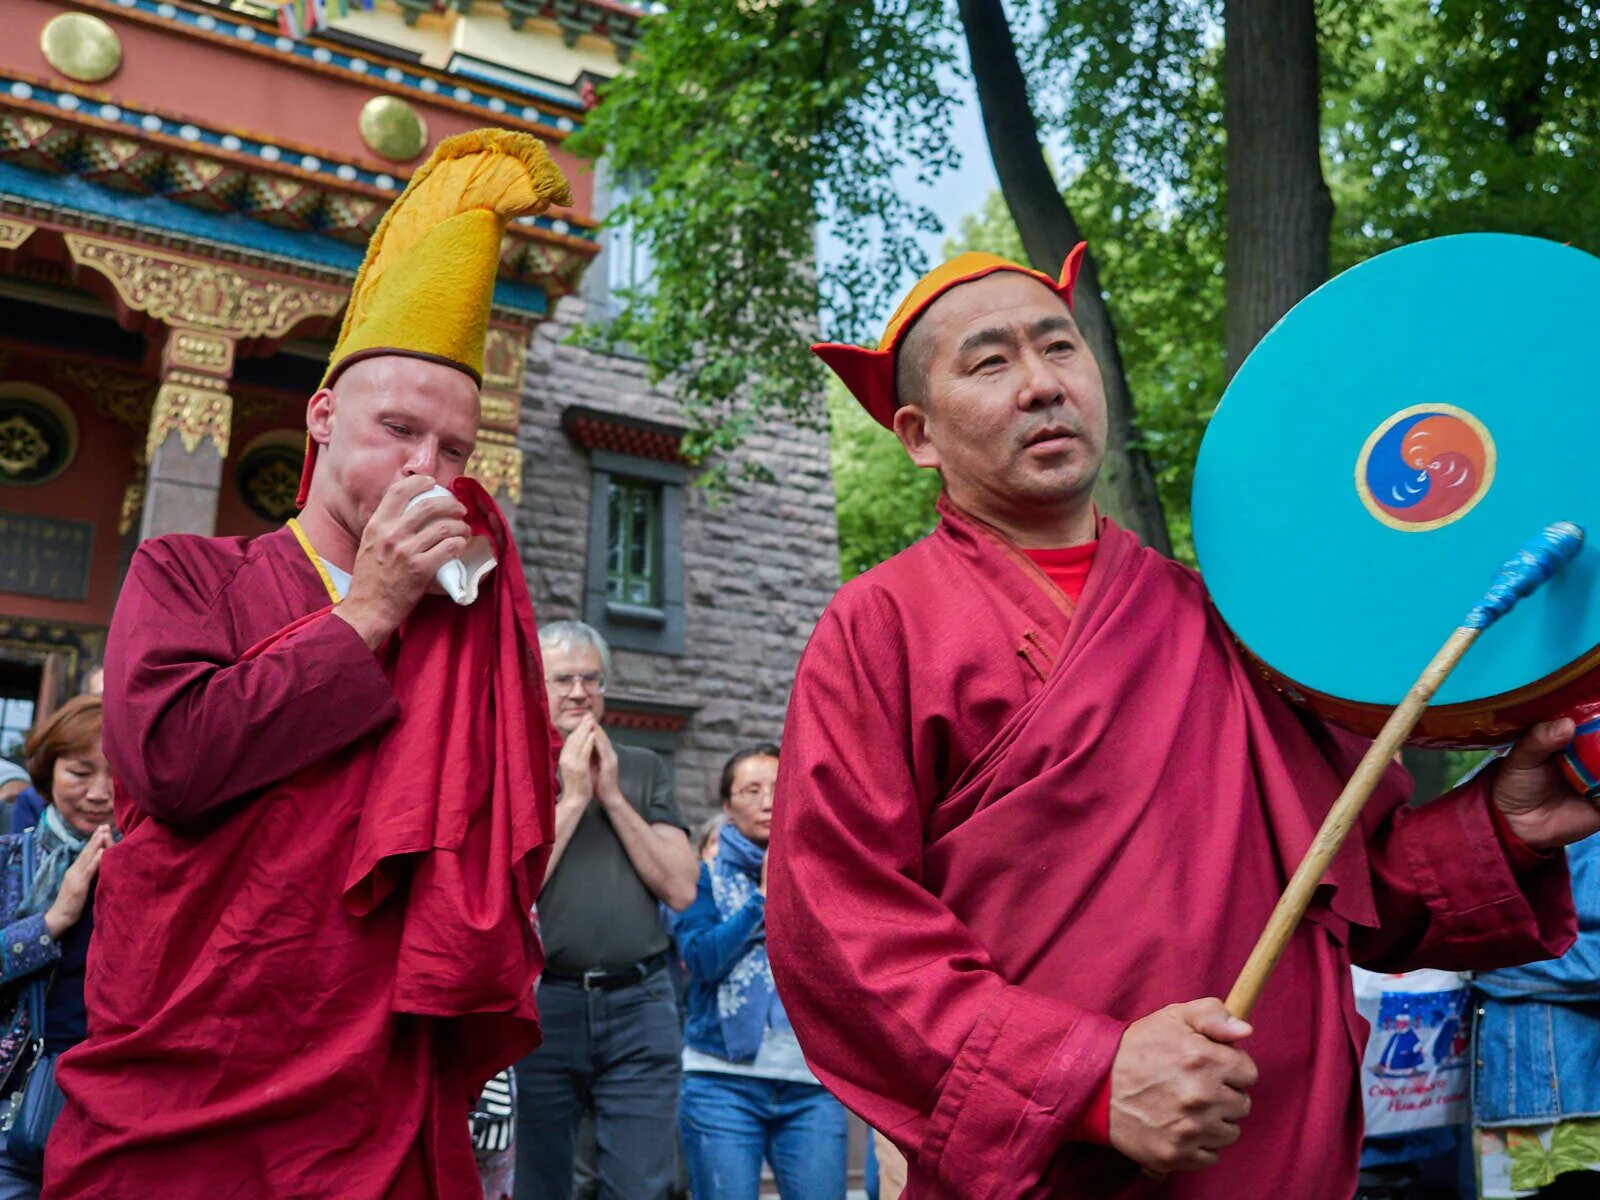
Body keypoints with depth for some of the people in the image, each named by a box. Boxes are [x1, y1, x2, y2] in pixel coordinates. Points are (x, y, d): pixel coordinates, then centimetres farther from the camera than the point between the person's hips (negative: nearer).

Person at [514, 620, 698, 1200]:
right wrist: (572, 796, -8)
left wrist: (612, 797, -3)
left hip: (639, 1005, 1)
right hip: (541, 1004, -1)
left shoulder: (643, 769, 12)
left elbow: (681, 889, 3)